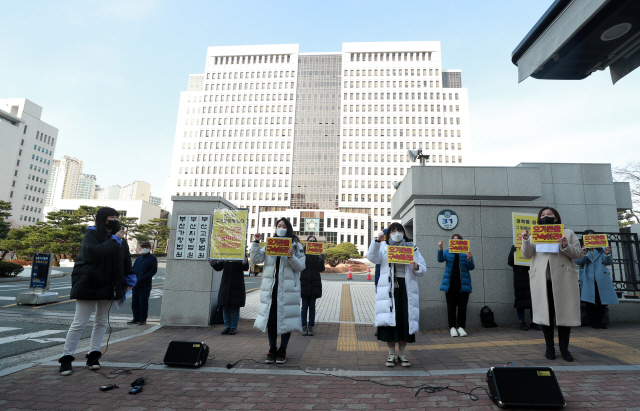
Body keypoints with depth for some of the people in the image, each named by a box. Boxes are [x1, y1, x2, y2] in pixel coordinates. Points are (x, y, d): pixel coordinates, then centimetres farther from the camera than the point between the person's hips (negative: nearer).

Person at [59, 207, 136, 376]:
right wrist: (114, 240, -24)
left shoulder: (120, 239, 8)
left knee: (102, 321, 11)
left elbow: (126, 260, 14)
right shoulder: (91, 235, -8)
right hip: (88, 284, -5)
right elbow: (94, 252, -28)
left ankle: (93, 356, 23)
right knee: (79, 323, -1)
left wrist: (129, 279, 9)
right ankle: (66, 358, 12)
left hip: (109, 286, 6)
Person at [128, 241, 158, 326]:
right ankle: (136, 318, 19)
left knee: (143, 302, -2)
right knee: (135, 302, 8)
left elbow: (154, 270, -8)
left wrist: (144, 277, -17)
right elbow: (133, 269, 20)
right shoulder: (138, 258, 19)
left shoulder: (152, 258, 0)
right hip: (135, 284, 6)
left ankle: (143, 319, 7)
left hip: (145, 285, -6)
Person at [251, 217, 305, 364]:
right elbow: (255, 260, 3)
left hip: (288, 289, -2)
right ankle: (272, 350, 22)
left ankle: (282, 351, 18)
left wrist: (292, 257, -20)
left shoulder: (296, 246, 4)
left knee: (285, 318, 3)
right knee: (270, 319, 7)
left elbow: (300, 266, -2)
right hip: (270, 288, 3)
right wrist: (256, 242, -7)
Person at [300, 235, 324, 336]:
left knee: (312, 306, 6)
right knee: (304, 306, 1)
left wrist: (322, 260, -15)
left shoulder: (318, 254, 6)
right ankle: (304, 327, 10)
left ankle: (311, 326, 14)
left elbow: (321, 269, 2)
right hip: (304, 282, -1)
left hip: (315, 283, 2)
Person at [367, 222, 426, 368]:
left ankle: (402, 355, 17)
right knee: (389, 320, -1)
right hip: (388, 289, -1)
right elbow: (372, 258, -9)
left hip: (406, 289, 1)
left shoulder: (411, 248, 14)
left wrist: (417, 268, -12)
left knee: (405, 320, 2)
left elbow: (423, 270, 11)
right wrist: (377, 241, -21)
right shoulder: (383, 246, 11)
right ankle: (391, 354, 13)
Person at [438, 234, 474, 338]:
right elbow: (440, 259, -9)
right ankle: (452, 327, 6)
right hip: (450, 284, 0)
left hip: (463, 283, 0)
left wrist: (469, 259, -21)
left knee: (462, 306, 1)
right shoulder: (447, 252, 10)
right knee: (451, 307, 1)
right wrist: (440, 249, -26)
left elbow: (471, 267, 0)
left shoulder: (466, 252, 8)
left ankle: (461, 327, 8)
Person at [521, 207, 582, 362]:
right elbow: (527, 255, 5)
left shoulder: (568, 233, 14)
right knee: (545, 312, 1)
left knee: (564, 312, -1)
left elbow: (578, 253, 5)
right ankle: (549, 347, 10)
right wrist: (525, 240, -10)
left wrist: (566, 246, -13)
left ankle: (564, 347, 11)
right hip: (541, 280, 1)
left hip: (563, 278, -1)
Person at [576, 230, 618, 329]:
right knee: (590, 300, -3)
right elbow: (578, 261, -6)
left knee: (601, 300, 1)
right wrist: (584, 254, -24)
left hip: (602, 279, 2)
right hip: (588, 280, -2)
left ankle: (600, 321, 11)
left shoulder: (601, 249, 14)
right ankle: (592, 321, 3)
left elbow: (608, 262, 5)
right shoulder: (581, 249, 8)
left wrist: (607, 254, -15)